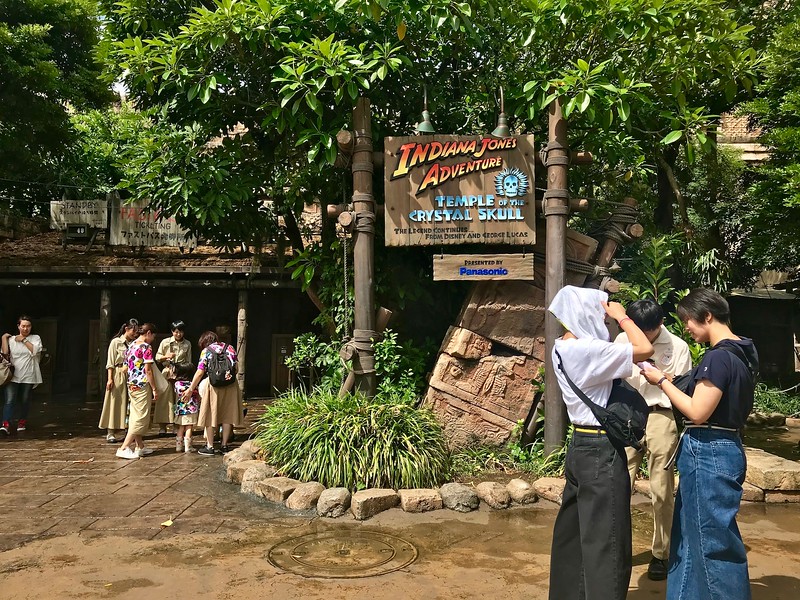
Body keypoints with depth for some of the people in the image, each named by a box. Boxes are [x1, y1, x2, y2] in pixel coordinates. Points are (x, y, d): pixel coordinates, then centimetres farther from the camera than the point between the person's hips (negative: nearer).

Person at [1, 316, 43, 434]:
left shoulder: (35, 338, 5)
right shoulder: (11, 339, 6)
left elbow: (35, 350, -13)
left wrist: (24, 340, -8)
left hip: (28, 376, 0)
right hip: (13, 375, 0)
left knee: (25, 400, 11)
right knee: (10, 400, -12)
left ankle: (22, 421, 29)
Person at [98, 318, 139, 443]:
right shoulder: (116, 342, -3)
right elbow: (110, 363, -5)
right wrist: (110, 379, -11)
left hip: (130, 376, 5)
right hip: (118, 375, -5)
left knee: (127, 403, 5)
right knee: (115, 402, 0)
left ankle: (119, 432, 13)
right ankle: (111, 433, 6)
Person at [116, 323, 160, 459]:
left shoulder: (131, 346, 12)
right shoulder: (146, 347, -12)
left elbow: (126, 368, 14)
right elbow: (147, 370, -15)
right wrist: (154, 389, -11)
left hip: (131, 385, 9)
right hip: (142, 386, -9)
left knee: (135, 416, 13)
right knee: (141, 418, -3)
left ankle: (139, 447, 20)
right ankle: (123, 448, -7)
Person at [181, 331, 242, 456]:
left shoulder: (206, 351, -1)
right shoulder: (229, 348, 10)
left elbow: (200, 372, -6)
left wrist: (190, 389, 0)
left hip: (213, 385, -4)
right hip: (230, 385, 4)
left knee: (210, 416, 6)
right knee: (227, 415, 10)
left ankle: (210, 447, 9)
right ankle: (224, 445, 16)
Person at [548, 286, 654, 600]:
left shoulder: (562, 348, 7)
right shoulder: (588, 349, -21)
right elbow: (645, 349, -22)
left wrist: (614, 319, 7)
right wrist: (622, 316, -10)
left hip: (580, 445, 10)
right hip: (601, 450, -10)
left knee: (573, 532, 19)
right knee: (606, 541, 0)